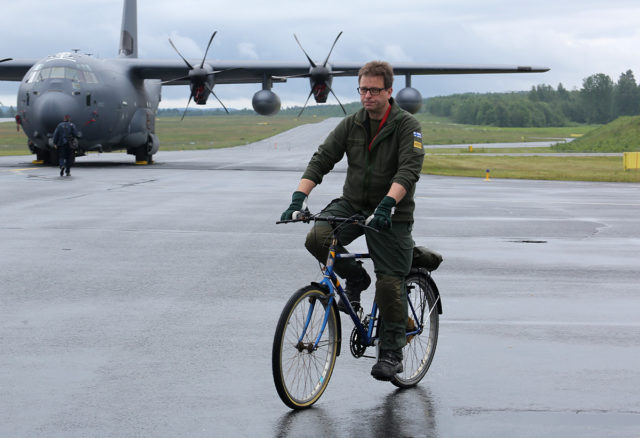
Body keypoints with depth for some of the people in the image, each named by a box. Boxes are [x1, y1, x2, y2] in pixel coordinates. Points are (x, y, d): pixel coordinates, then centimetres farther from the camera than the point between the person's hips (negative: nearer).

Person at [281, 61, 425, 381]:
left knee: (389, 283, -7)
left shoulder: (407, 126, -10)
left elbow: (409, 169, -23)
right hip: (351, 203, 4)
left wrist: (387, 204, -39)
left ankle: (392, 352, 8)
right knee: (317, 239, -24)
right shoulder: (351, 125, 3)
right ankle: (355, 277, 4)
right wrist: (298, 197, -20)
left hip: (391, 213, -4)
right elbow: (322, 160, -4)